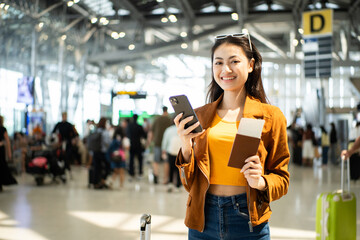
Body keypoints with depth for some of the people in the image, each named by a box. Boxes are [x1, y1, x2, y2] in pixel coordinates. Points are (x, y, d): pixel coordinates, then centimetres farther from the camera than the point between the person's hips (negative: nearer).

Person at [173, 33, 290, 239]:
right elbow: (190, 183, 6)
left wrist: (261, 182, -17)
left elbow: (282, 179, 3)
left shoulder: (271, 116, -1)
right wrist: (186, 147, -11)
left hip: (247, 221, -2)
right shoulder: (199, 116, 5)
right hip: (203, 218, 2)